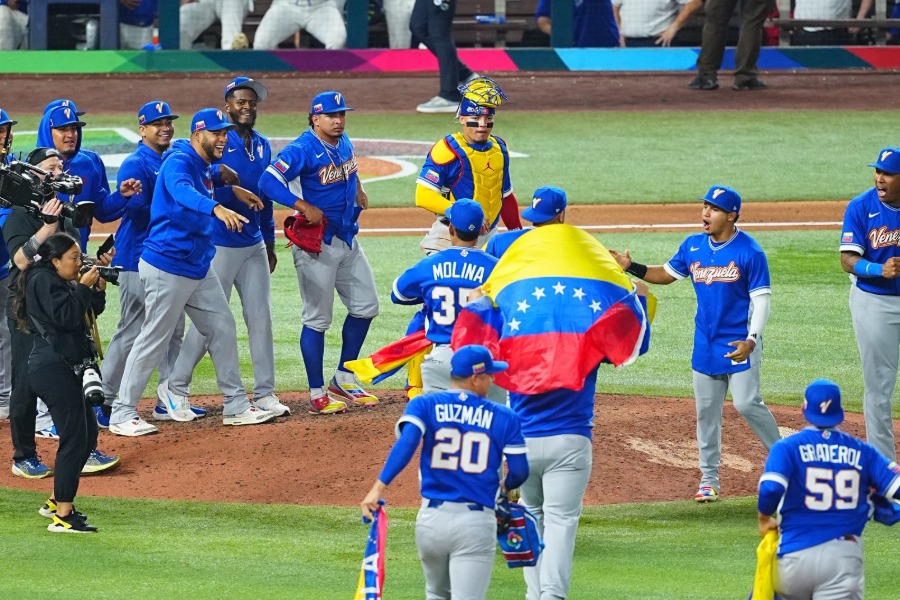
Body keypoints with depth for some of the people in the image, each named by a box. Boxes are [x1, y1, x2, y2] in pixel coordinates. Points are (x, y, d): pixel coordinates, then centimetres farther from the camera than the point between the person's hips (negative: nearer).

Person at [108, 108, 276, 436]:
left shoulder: (205, 167, 11)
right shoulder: (179, 161, -18)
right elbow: (181, 190, -41)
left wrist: (232, 189, 28)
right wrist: (216, 208, -57)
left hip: (199, 268, 10)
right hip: (167, 268, -10)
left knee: (222, 328, 11)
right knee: (153, 340, -5)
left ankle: (236, 406, 20)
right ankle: (122, 414, 1)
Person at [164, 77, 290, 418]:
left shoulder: (262, 145, 12)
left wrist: (269, 242, 20)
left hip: (254, 245, 7)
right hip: (219, 245, -7)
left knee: (260, 317, 5)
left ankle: (264, 393, 10)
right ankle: (175, 387, 9)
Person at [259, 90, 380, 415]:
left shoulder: (344, 143, 8)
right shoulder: (302, 150, -17)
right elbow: (268, 181, -27)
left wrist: (357, 188, 15)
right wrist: (305, 207, -31)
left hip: (348, 239, 8)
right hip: (317, 244, -8)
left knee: (365, 306, 11)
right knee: (318, 318, -3)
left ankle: (344, 379, 25)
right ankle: (317, 394, 4)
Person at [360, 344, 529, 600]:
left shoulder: (424, 405, 4)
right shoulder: (503, 417, 4)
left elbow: (406, 443, -14)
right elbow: (519, 470, 6)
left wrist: (379, 487, -21)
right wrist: (505, 486, 30)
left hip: (432, 519, 2)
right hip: (476, 522, -2)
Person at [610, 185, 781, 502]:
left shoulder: (750, 252, -12)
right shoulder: (693, 247, 4)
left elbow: (761, 299, -12)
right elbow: (667, 274, 17)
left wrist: (751, 340, -23)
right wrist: (632, 267, 1)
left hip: (739, 342, -6)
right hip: (705, 344, 6)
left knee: (747, 403, -14)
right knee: (706, 410, 8)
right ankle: (709, 479, 15)